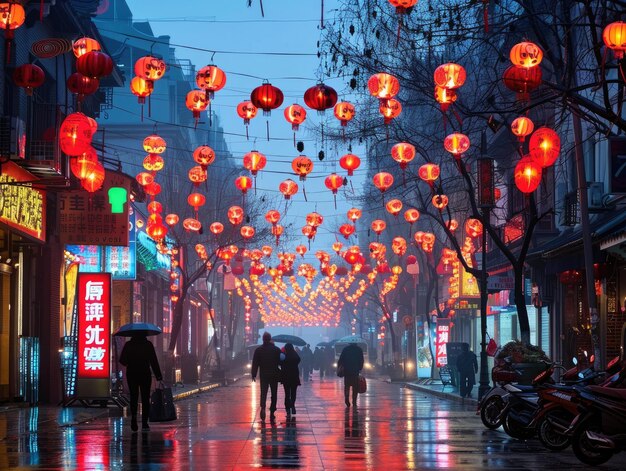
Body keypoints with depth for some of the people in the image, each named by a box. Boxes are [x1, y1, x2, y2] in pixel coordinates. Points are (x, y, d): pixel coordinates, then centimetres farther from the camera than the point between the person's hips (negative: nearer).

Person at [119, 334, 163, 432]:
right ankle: (144, 423, 2)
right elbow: (154, 361, -7)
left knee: (133, 398, 9)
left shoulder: (128, 344, -1)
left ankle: (134, 416, -16)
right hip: (145, 375, -1)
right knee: (145, 399, 6)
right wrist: (159, 376, -5)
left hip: (131, 375, 1)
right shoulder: (148, 344, -4)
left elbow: (122, 360, 0)